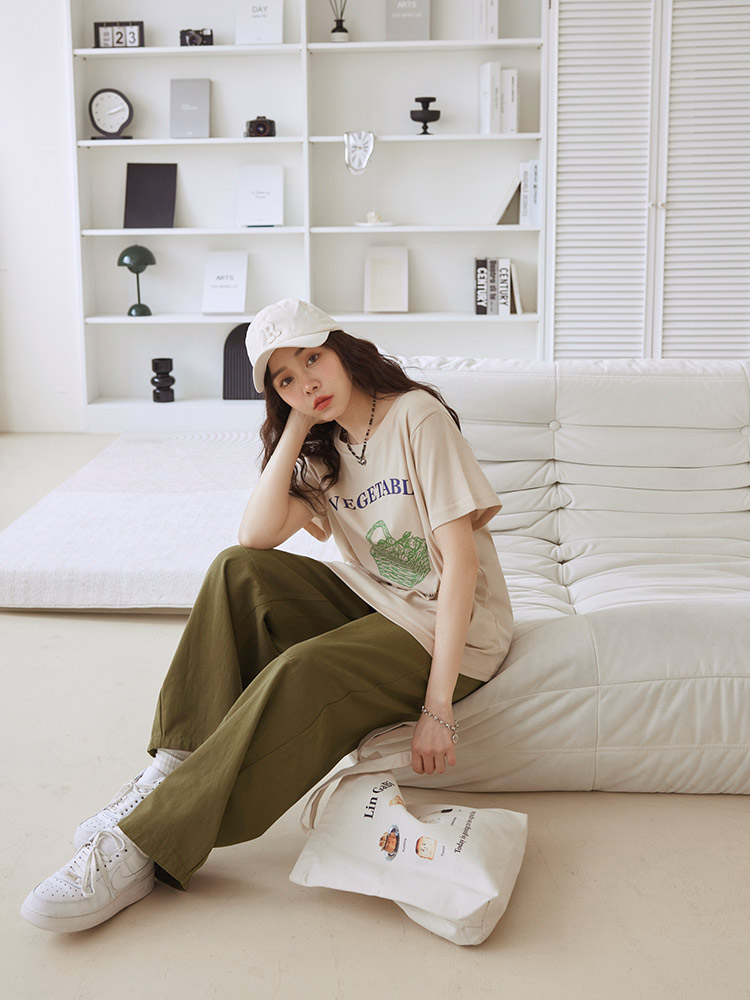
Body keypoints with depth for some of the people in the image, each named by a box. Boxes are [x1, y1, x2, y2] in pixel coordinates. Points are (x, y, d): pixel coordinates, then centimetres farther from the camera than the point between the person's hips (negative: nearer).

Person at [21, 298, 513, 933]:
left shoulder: (415, 417, -14)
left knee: (299, 677, -32)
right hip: (373, 599, 7)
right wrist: (296, 426, -9)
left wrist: (438, 706, -24)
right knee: (238, 572, -17)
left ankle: (144, 847, -24)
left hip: (449, 626, -6)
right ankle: (178, 765, -17)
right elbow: (256, 536, -8)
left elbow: (460, 561, -20)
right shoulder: (323, 452, 8)